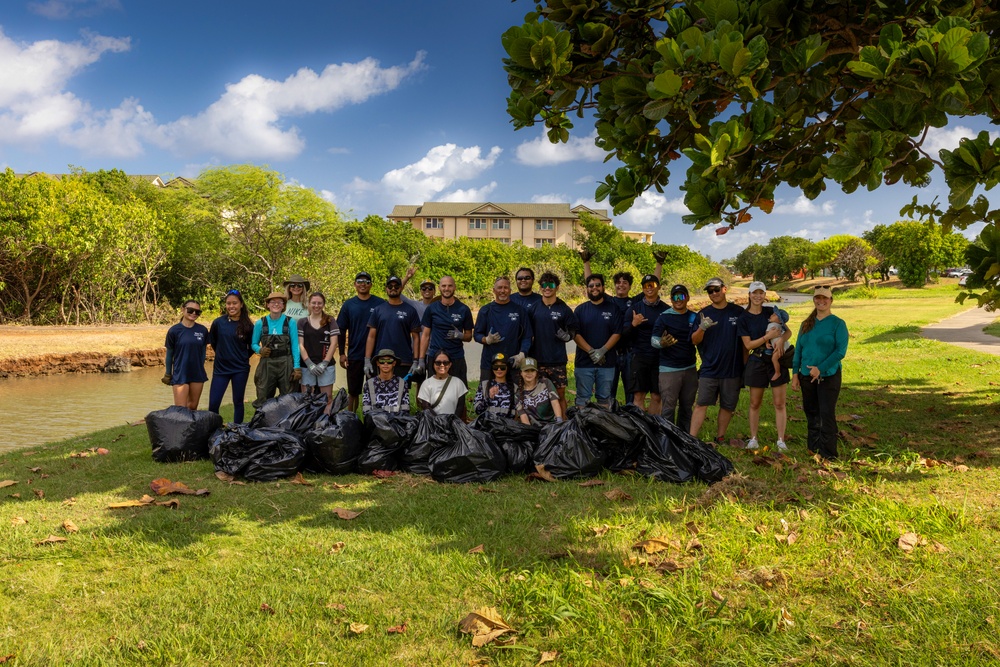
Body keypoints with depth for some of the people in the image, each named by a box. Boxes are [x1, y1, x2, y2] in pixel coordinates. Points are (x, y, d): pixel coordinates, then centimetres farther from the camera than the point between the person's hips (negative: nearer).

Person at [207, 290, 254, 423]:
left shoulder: (247, 325, -4)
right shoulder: (218, 322, -4)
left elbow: (252, 346, 9)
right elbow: (213, 342, 11)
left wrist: (242, 357, 6)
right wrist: (223, 354, 13)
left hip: (240, 369, 0)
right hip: (220, 368, 1)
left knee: (238, 402, 9)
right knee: (213, 403, -1)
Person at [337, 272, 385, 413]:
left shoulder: (380, 304, 0)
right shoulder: (348, 305, 4)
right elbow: (342, 330, 5)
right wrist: (342, 354, -2)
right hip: (354, 355, 1)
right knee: (353, 391, 10)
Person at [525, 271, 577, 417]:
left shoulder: (564, 309, 3)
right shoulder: (533, 308, 6)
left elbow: (573, 330, 10)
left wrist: (567, 336, -9)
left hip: (558, 360, -1)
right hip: (537, 359, 1)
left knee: (560, 394, 4)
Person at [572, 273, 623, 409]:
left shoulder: (613, 309, 7)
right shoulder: (580, 310, 7)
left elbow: (617, 333, 0)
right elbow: (575, 334, -2)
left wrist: (602, 350, -13)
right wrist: (591, 351, -14)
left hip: (607, 362, 0)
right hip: (584, 362, 0)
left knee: (604, 398, 7)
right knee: (583, 398, 1)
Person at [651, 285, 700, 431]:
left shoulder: (694, 317, 8)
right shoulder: (664, 317, -3)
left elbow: (695, 341, -3)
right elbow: (653, 340, -11)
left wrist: (702, 328, -23)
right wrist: (662, 343, -34)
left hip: (690, 368, 4)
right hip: (669, 369, -4)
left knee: (687, 406, 12)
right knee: (668, 407, -4)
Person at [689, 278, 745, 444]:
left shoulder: (738, 312, 3)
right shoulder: (704, 314, 3)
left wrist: (744, 366, 8)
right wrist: (702, 328, -22)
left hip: (732, 370, 1)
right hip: (709, 368, -1)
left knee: (728, 406, 9)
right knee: (701, 404, -7)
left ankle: (720, 438, 23)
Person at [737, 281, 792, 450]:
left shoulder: (771, 312, 2)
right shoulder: (744, 318, -3)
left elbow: (788, 331, 6)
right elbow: (748, 344, -8)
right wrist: (768, 336, -20)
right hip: (757, 362, -1)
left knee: (779, 403, 1)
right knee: (754, 403, 6)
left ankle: (781, 440, 7)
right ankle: (753, 439, 16)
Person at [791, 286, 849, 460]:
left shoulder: (837, 323, -5)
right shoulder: (806, 324, 11)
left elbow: (840, 351, -12)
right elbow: (798, 349, 12)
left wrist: (820, 369, -18)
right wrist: (795, 373, 6)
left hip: (829, 376, -5)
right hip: (807, 377, 5)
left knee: (827, 415, -5)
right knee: (811, 414, 12)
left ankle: (828, 455, 1)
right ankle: (812, 449, 23)